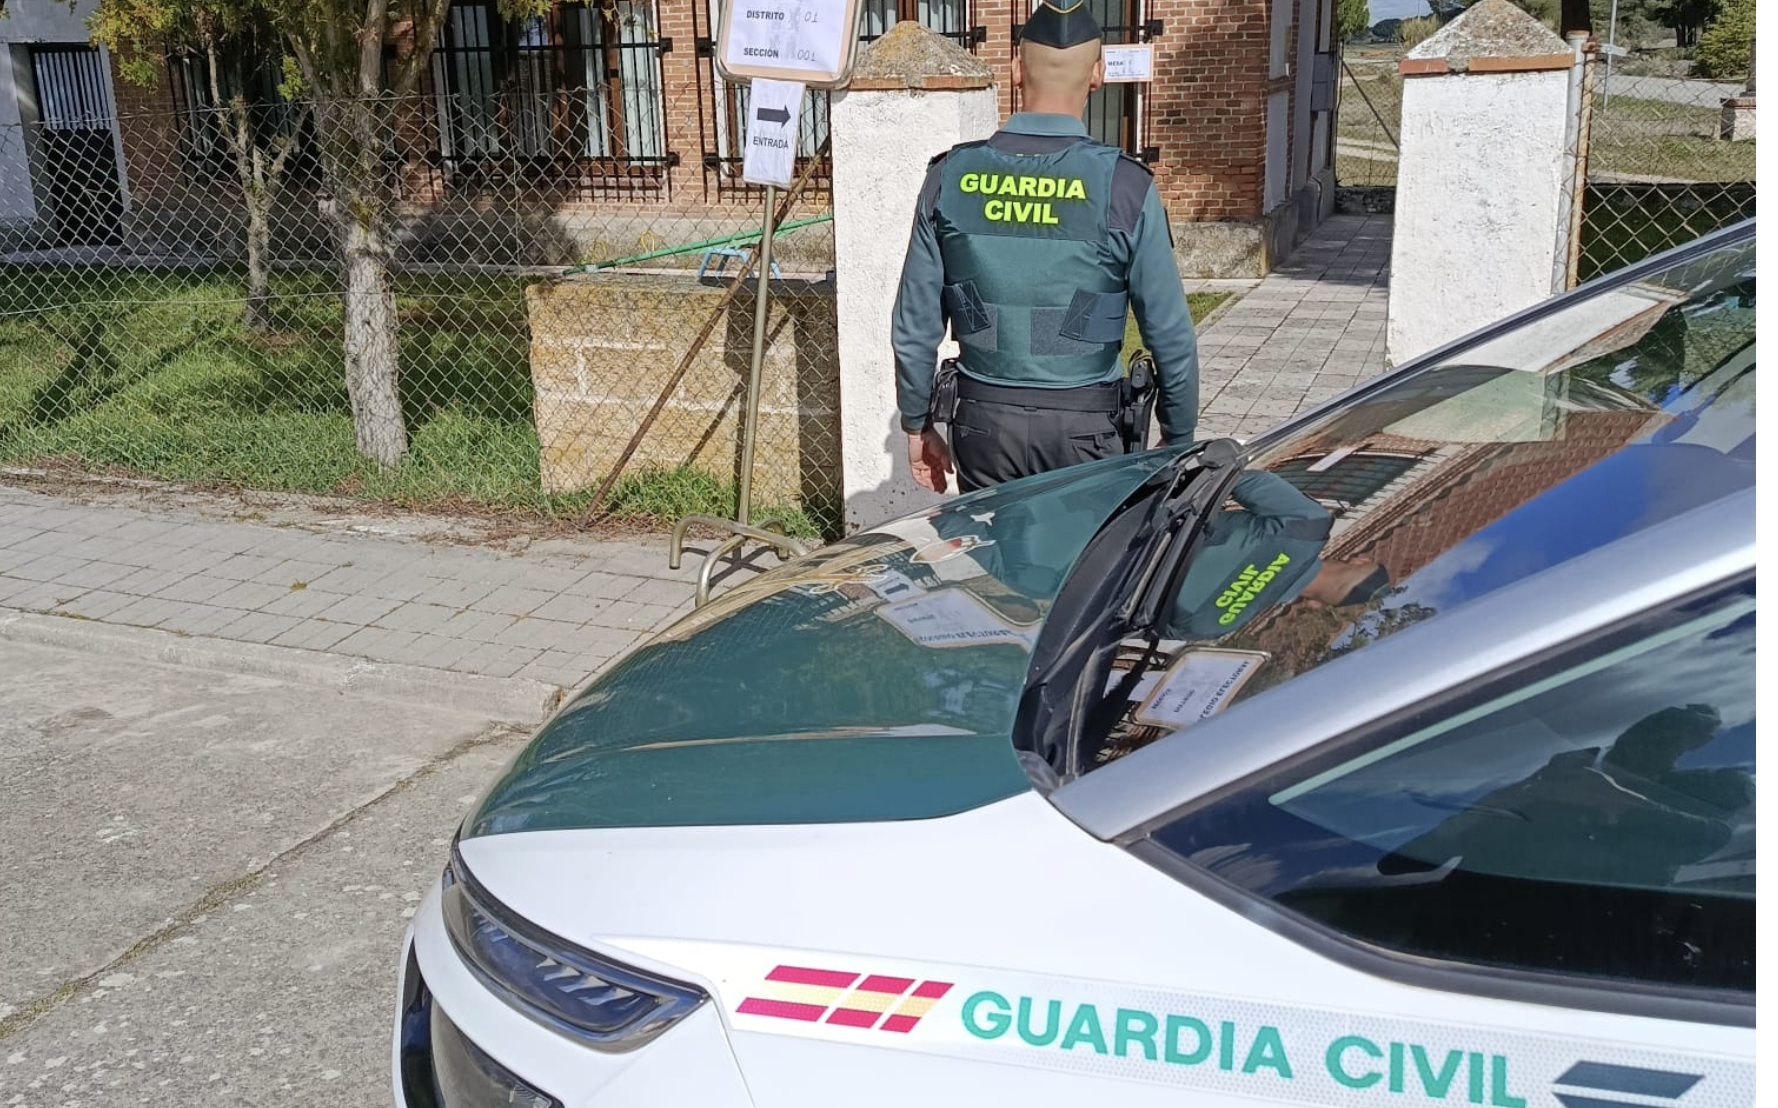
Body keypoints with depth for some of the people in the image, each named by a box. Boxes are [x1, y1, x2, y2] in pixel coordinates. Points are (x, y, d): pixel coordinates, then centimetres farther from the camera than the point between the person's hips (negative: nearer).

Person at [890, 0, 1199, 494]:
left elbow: (914, 325, 2)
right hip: (1085, 432, -2)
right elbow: (1170, 335, -6)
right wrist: (1180, 440, 7)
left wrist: (917, 425, 14)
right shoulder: (1124, 186, -10)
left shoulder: (950, 177, -3)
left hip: (983, 421, 2)